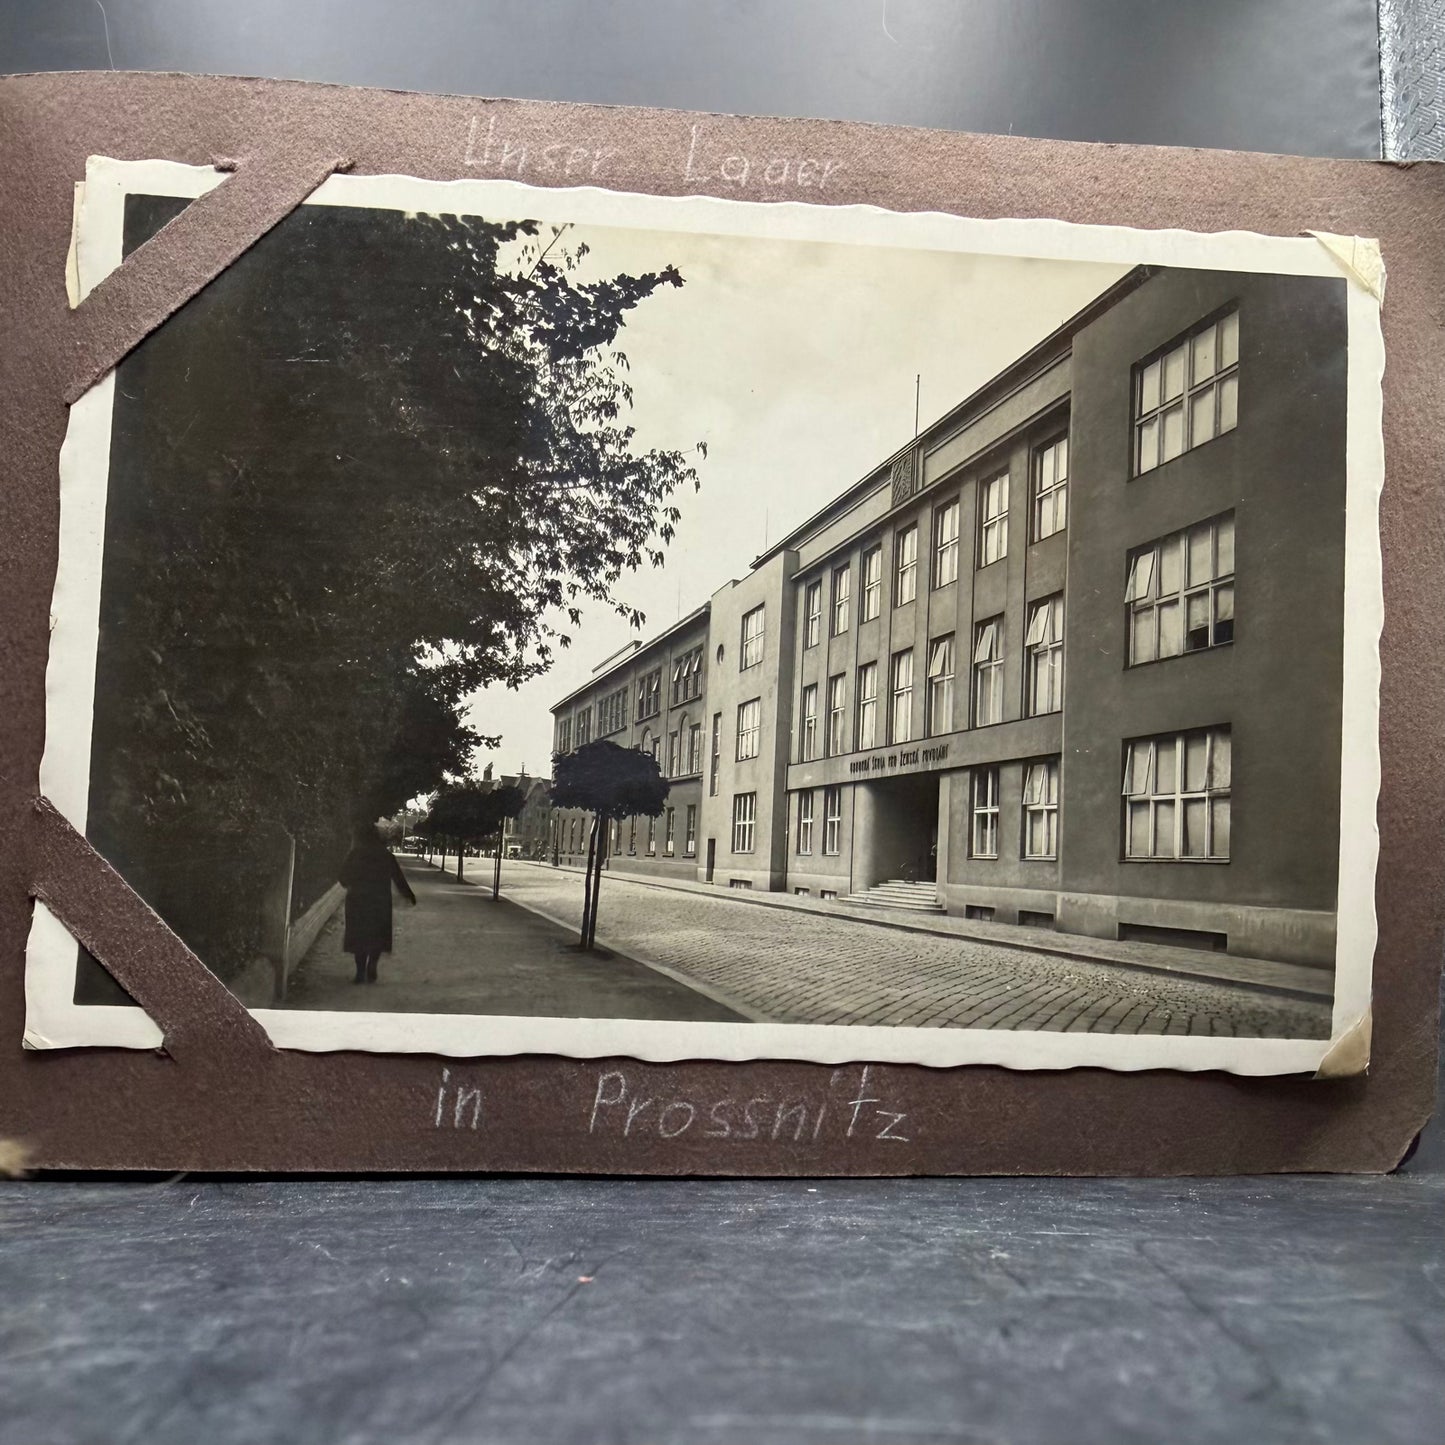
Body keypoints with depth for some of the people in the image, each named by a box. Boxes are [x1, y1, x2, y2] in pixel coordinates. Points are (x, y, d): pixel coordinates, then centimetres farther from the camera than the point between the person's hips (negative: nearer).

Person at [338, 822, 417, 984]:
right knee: (378, 936, 12)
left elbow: (343, 879, -1)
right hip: (381, 902, 1)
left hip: (358, 901, -1)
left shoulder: (354, 855, -6)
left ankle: (361, 972, 4)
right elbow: (398, 877, 2)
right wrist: (409, 895, 11)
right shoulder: (385, 855, 0)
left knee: (359, 936, 7)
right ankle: (371, 970, 0)